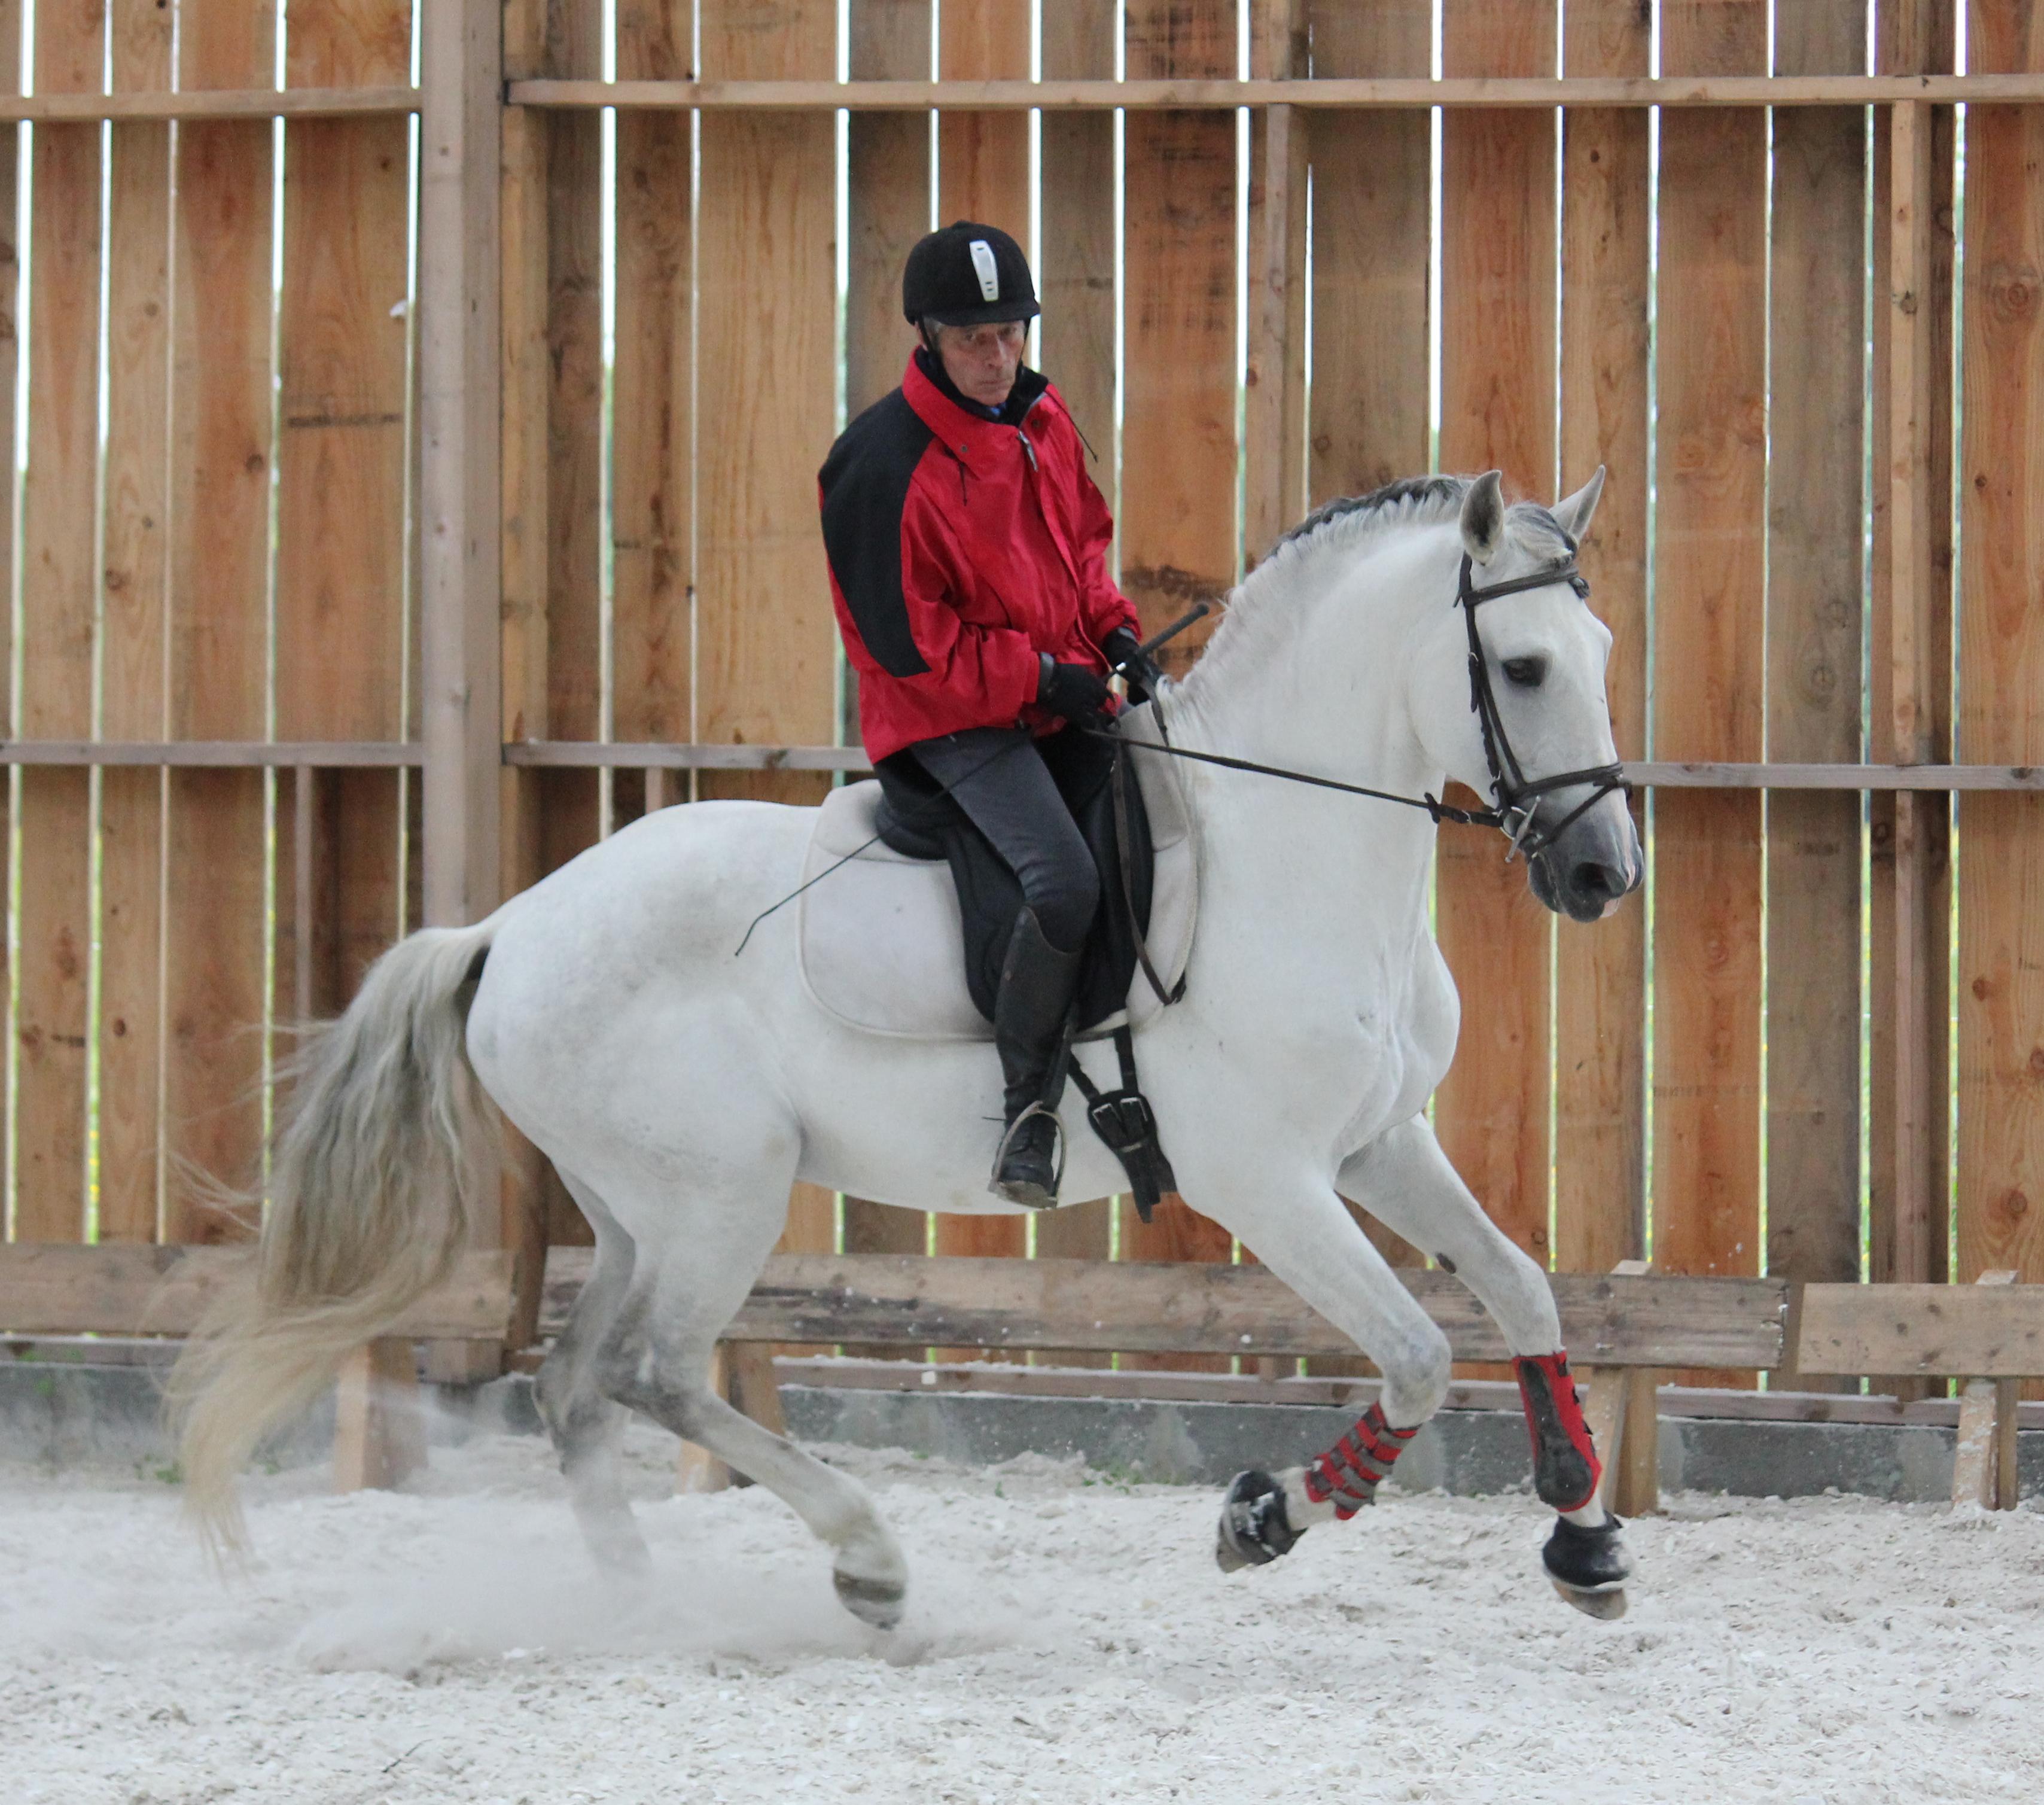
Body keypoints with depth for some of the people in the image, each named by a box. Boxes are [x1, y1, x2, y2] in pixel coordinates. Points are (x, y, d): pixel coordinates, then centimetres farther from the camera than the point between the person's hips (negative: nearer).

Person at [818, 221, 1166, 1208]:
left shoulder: (1040, 417, 6)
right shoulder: (885, 462, -18)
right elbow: (904, 640, -17)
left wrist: (1114, 635, 3)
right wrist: (1039, 676, -18)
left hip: (1065, 690, 8)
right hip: (951, 718, -8)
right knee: (1065, 879, -26)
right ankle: (1025, 1103, -11)